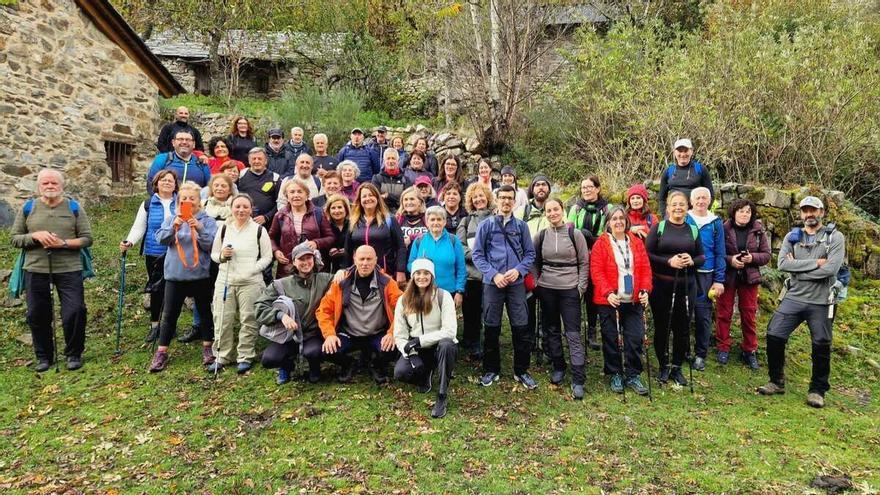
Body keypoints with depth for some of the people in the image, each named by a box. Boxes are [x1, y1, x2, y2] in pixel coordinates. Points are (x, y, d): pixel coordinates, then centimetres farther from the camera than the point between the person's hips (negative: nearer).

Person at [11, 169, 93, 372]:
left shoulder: (74, 207, 4)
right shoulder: (28, 208, 7)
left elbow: (87, 238, 0)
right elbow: (14, 238, 6)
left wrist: (64, 243, -16)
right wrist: (35, 236, -13)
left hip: (69, 269, -2)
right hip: (36, 270, 2)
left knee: (75, 312, -5)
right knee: (38, 315, 9)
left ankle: (74, 354, 15)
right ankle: (44, 357, 27)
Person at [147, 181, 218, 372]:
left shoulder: (207, 220, -1)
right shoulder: (171, 219, 7)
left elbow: (211, 245, -10)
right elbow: (160, 239, -5)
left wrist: (200, 229, -24)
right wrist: (174, 227, -21)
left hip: (200, 274, -1)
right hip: (175, 274, 2)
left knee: (205, 311, 10)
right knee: (169, 313, 5)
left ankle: (207, 347, 24)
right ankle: (161, 352, 12)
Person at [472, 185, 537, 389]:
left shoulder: (521, 225, 7)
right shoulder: (486, 225, 3)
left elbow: (530, 253, 7)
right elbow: (477, 254, -1)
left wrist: (518, 270, -10)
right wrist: (494, 274, -12)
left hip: (517, 283, 1)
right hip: (492, 283, -1)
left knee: (521, 328, 1)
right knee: (491, 328, 7)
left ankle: (521, 371, 16)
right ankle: (491, 370, 21)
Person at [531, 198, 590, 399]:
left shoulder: (575, 234, -2)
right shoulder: (540, 236, 4)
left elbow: (584, 263, 2)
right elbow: (534, 262, 13)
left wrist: (581, 287, -4)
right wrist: (535, 283, 4)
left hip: (570, 290, -3)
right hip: (546, 289, 3)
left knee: (573, 333, -5)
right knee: (551, 330, 11)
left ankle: (578, 379, -4)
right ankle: (558, 367, 29)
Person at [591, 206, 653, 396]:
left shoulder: (637, 242, 9)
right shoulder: (601, 243, -2)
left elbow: (645, 269, 7)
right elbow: (596, 271, -8)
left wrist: (645, 290, -6)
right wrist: (608, 292, -18)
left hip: (634, 301, 3)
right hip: (609, 300, -3)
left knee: (635, 338, 2)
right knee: (611, 338, 5)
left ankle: (633, 375, 16)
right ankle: (615, 375, 19)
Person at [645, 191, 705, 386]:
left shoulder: (693, 230, 9)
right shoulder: (658, 227, 0)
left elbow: (702, 257, 11)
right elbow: (647, 255, -6)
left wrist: (692, 261, -10)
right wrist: (669, 261, -18)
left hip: (686, 285, 3)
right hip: (661, 285, -2)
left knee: (683, 327, 7)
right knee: (661, 327, 6)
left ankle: (677, 367, 22)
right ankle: (664, 367, 21)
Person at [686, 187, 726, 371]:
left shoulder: (716, 223, 4)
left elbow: (720, 253, 3)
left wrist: (719, 280, -2)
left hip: (705, 275, 0)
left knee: (703, 316, 4)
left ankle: (700, 354, 16)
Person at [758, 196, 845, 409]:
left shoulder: (835, 237, -2)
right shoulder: (792, 237, 7)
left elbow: (831, 268, -17)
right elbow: (782, 263, -9)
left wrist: (798, 268, -11)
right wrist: (815, 262, -16)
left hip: (821, 302, -3)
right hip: (793, 298, 3)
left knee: (821, 346, 4)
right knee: (774, 336, -3)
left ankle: (818, 390, 22)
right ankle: (777, 382, 14)